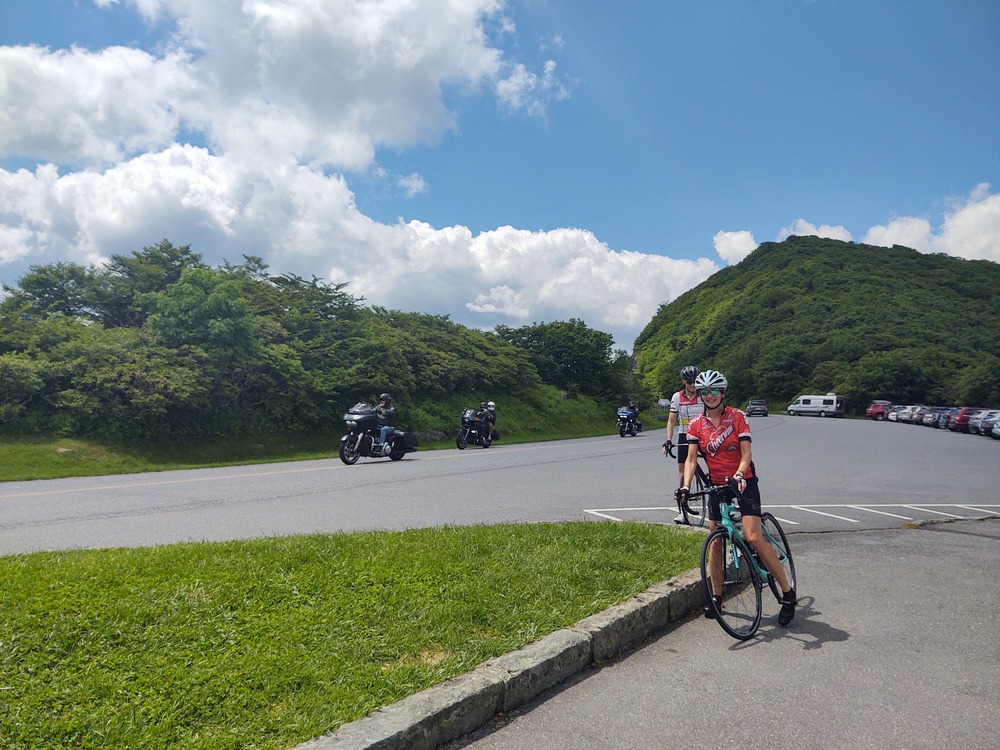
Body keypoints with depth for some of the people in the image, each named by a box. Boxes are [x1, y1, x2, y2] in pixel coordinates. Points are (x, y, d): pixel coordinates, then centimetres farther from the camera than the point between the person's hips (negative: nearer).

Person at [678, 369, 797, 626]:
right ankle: (716, 597, 18)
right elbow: (691, 458, -7)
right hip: (717, 485, 4)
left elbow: (746, 453, -13)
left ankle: (787, 592, -1)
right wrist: (685, 485, -23)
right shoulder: (696, 424, 0)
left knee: (753, 538, -16)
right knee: (715, 543, 4)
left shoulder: (737, 417, -7)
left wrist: (738, 475, -32)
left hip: (743, 482, -3)